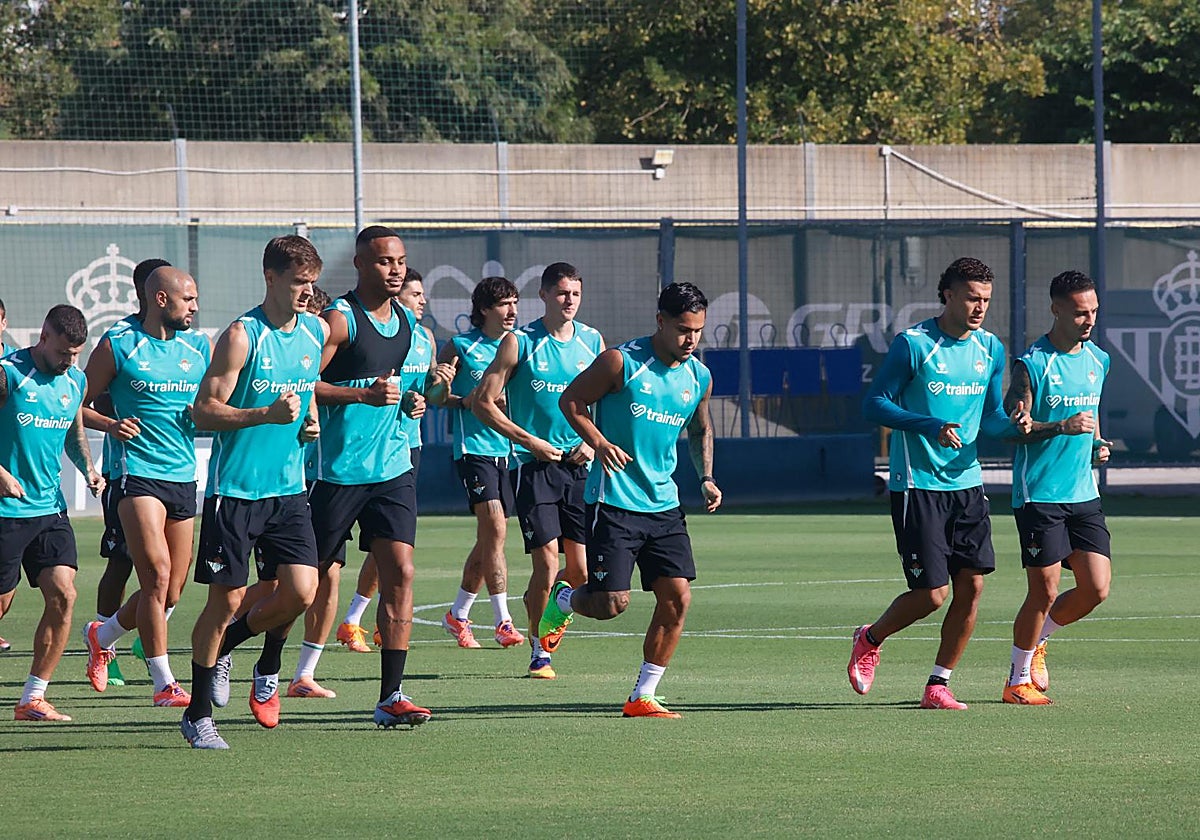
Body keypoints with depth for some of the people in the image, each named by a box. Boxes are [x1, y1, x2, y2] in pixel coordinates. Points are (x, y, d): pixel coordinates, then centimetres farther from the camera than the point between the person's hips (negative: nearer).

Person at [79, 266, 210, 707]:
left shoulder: (199, 347, 12)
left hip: (184, 475, 6)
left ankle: (102, 635, 34)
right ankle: (164, 683, -11)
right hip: (137, 471, -6)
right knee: (158, 575, -17)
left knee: (172, 591, 8)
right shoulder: (117, 346, -2)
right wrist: (110, 424, -16)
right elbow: (79, 406, 3)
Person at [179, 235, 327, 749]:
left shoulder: (316, 331, 8)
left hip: (288, 490, 5)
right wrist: (268, 413, -24)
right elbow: (204, 412, -12)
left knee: (301, 592, -7)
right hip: (235, 489, -5)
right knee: (226, 599, -2)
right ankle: (198, 715, 10)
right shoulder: (242, 337, -11)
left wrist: (310, 419, 7)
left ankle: (268, 669, 23)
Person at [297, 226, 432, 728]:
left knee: (400, 572, -6)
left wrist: (411, 400, 8)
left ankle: (390, 696, -7)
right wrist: (366, 394, -23)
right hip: (339, 469, -6)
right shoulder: (339, 319, -10)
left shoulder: (407, 322, 13)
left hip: (393, 467, 6)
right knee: (321, 573, 3)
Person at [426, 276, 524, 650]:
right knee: (495, 529, -16)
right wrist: (462, 400, -19)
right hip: (474, 448, -5)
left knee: (488, 538, 10)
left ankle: (458, 615, 25)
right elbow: (435, 397, 0)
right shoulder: (460, 347, -2)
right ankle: (503, 622, -16)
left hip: (509, 449, 5)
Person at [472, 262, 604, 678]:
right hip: (534, 466, -4)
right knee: (547, 563, -11)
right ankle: (539, 652, 5)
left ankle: (540, 603, 31)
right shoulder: (520, 342, -3)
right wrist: (530, 441, -10)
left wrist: (593, 443, 0)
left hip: (579, 466, 4)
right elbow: (483, 402, -3)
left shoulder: (593, 342, 8)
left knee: (581, 572, -1)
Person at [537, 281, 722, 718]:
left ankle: (643, 697, 6)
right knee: (611, 603, -10)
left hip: (664, 505, 6)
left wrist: (706, 477, 11)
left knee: (677, 597, -4)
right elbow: (570, 400, -3)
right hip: (614, 501, -6)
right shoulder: (621, 363, -10)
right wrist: (600, 444, -18)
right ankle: (562, 599, 25)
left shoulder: (699, 378, 8)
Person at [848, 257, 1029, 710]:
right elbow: (874, 404, -10)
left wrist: (1012, 424, -9)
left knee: (972, 585, -2)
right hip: (917, 486, -6)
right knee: (932, 593, -8)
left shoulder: (991, 349, 8)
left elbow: (990, 417, 14)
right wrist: (930, 427, -24)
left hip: (967, 483, 6)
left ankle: (938, 685, 10)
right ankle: (870, 639, 21)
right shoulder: (912, 344, -10)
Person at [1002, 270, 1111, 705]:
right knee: (1044, 591, -5)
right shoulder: (1031, 365, -10)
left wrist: (1096, 444, 6)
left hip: (1084, 494, 6)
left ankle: (1037, 639, 25)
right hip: (1039, 494, -6)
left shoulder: (1098, 360, 12)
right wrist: (1063, 428, -24)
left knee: (1095, 589, 0)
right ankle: (1018, 680, 10)